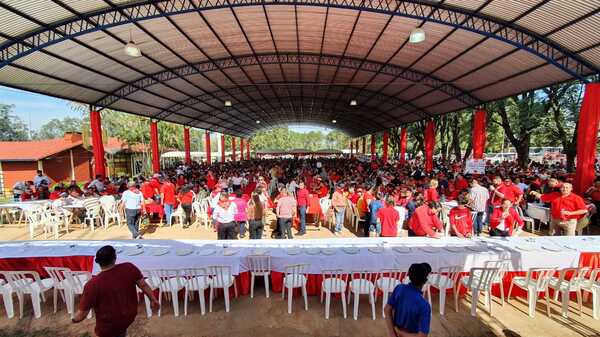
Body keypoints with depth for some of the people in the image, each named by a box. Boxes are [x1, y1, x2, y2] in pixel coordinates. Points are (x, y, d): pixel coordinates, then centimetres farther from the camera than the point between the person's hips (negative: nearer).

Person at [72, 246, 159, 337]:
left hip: (108, 327, -3)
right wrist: (153, 300, 4)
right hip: (129, 317, 3)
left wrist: (74, 319, 7)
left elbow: (82, 313, -16)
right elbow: (144, 285, -11)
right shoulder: (129, 268, -21)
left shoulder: (92, 285, -27)